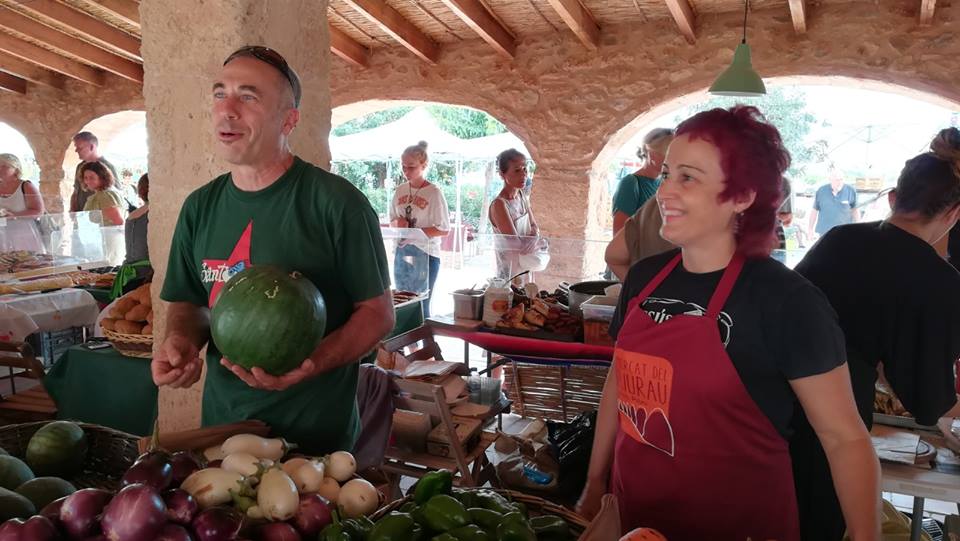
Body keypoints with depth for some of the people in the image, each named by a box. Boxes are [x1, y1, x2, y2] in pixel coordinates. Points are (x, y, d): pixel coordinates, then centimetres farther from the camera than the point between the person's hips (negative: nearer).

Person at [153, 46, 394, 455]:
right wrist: (180, 340, -9)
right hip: (221, 420, 5)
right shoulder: (199, 207, 4)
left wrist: (311, 364, -27)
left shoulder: (337, 203, -14)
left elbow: (378, 312, -12)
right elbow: (188, 301, 14)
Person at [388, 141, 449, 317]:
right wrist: (398, 223, -8)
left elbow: (444, 229, -11)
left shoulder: (434, 192, -10)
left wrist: (414, 231, -19)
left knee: (421, 306, -1)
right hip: (402, 254, 6)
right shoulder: (400, 190, 6)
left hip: (425, 256, -6)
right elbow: (392, 220, 15)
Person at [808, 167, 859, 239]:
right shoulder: (821, 191, -2)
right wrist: (810, 229, 10)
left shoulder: (850, 191, -4)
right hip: (824, 233, 1)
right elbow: (814, 211, 8)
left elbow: (855, 210, 8)